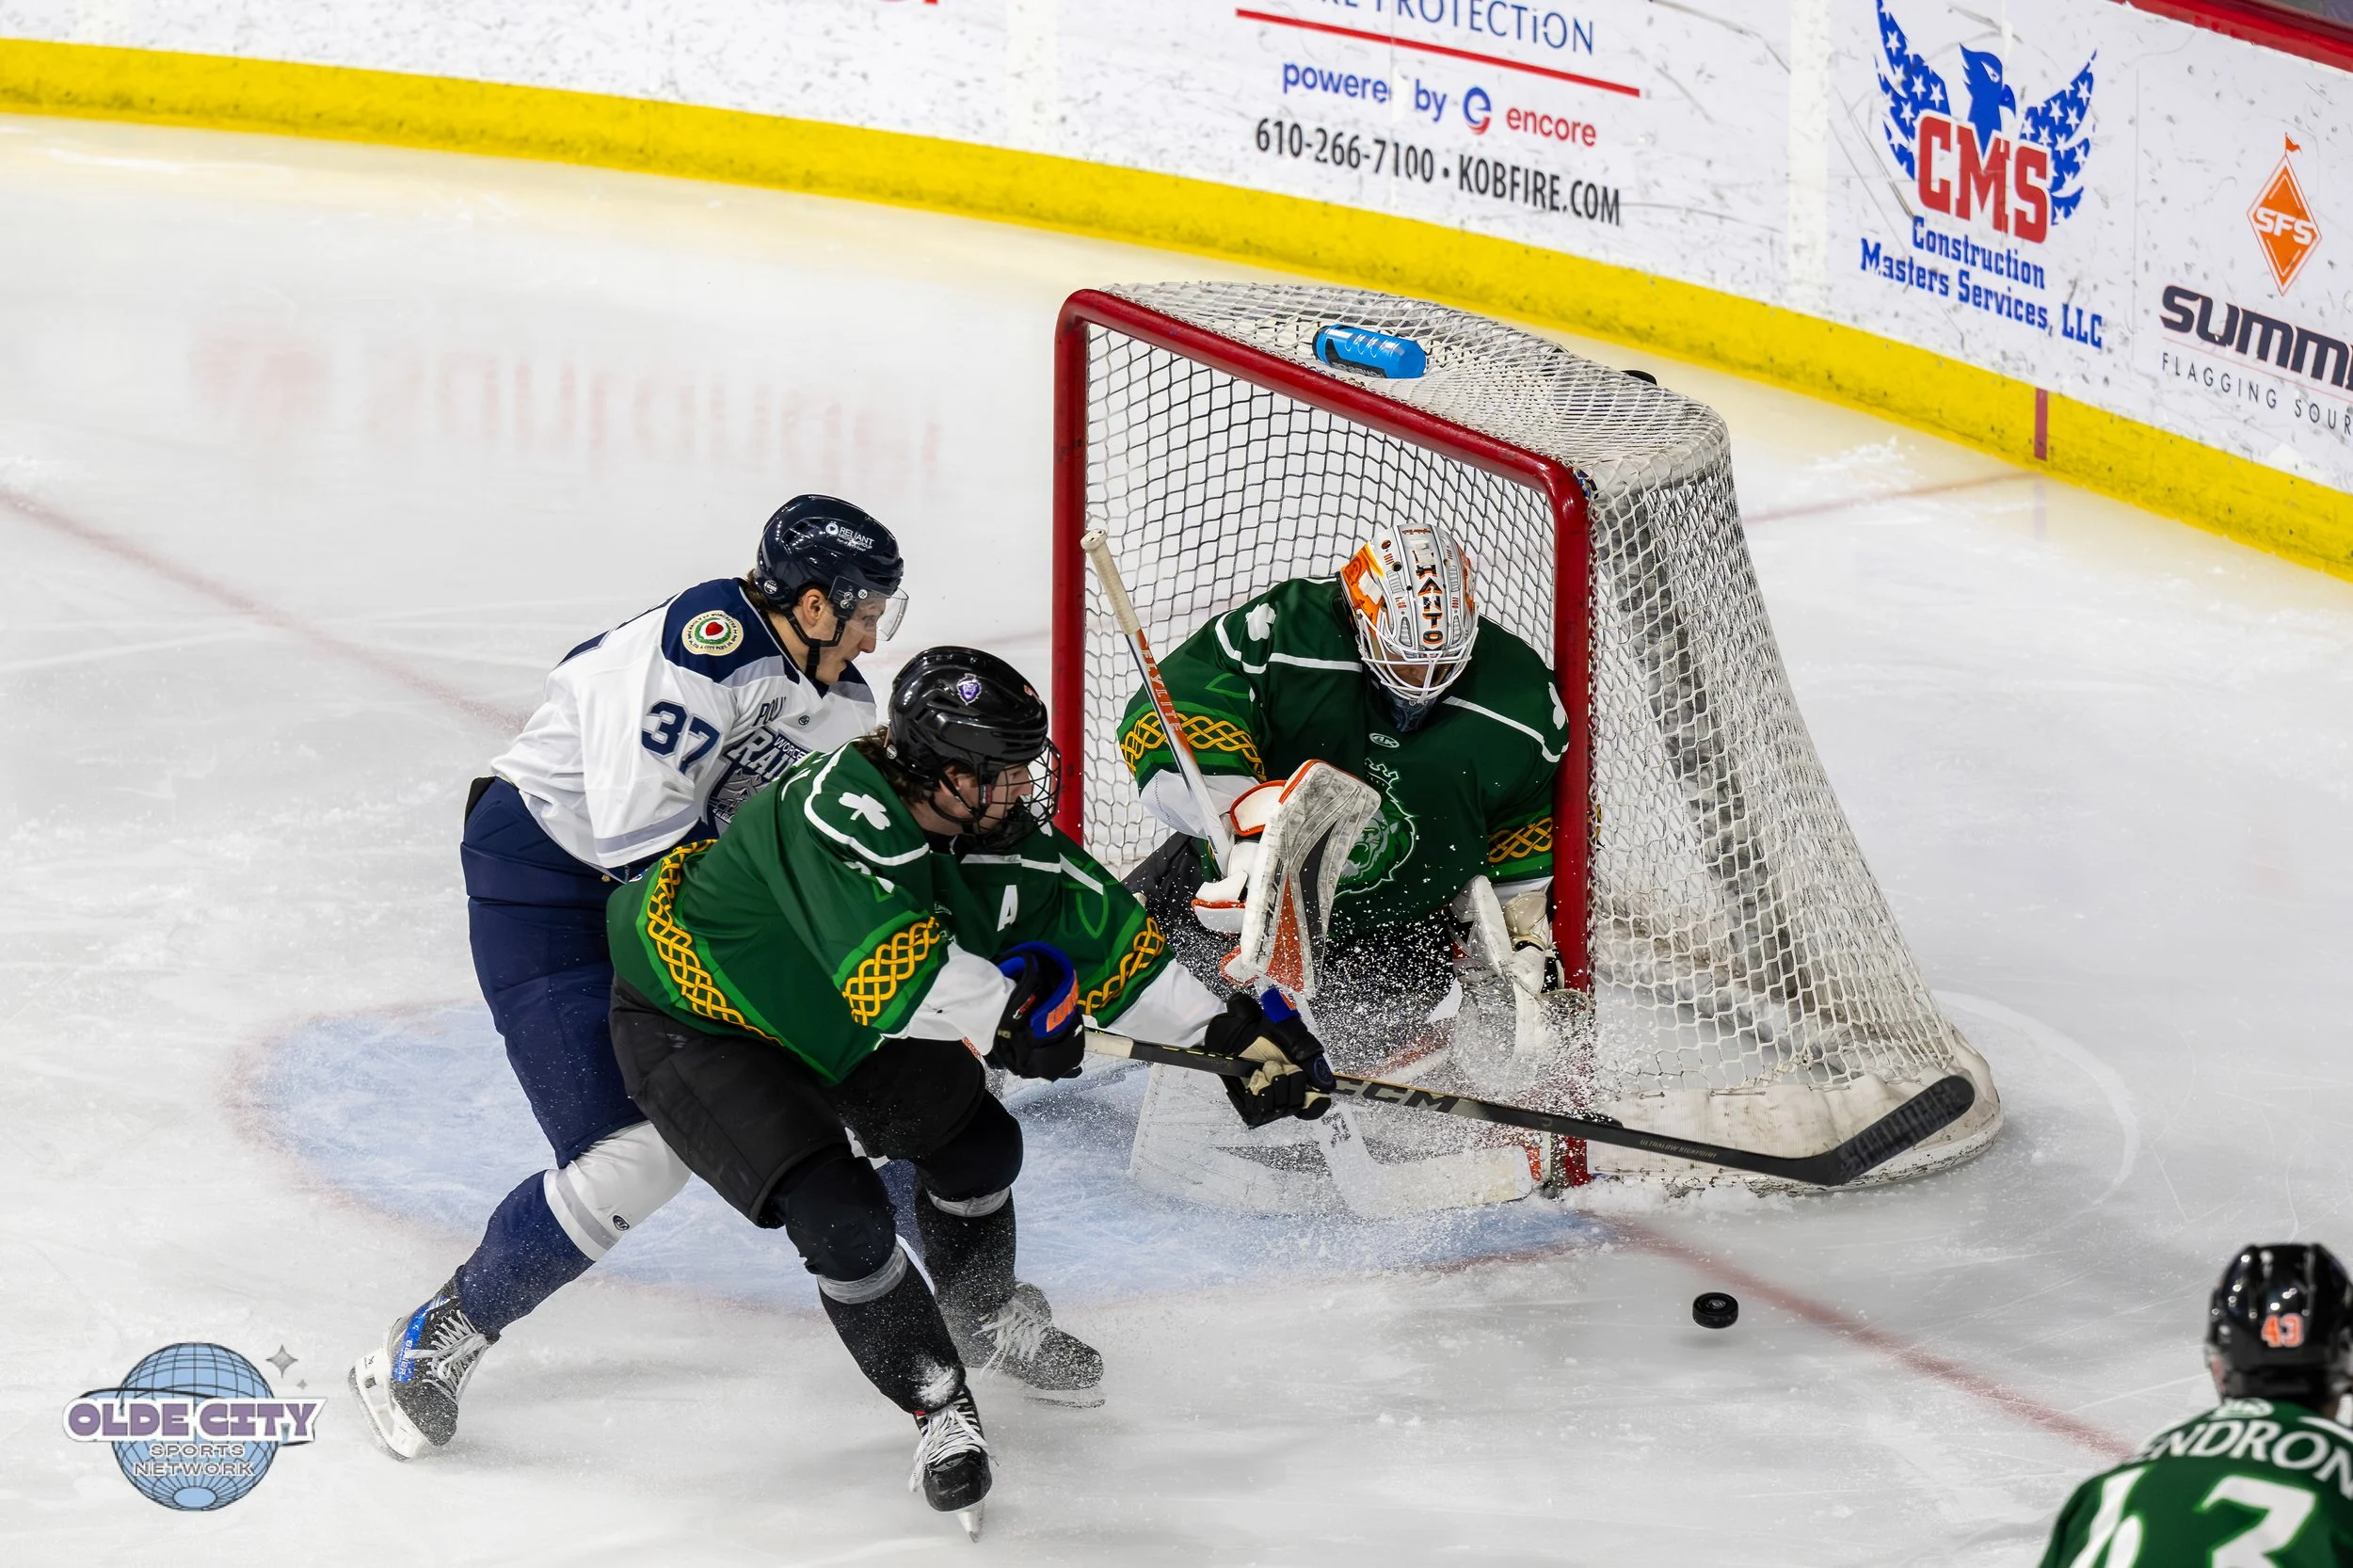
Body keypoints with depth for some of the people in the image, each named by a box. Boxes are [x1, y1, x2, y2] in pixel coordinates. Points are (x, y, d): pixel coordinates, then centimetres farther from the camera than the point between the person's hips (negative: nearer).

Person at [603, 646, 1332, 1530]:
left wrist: (1231, 1032, -7)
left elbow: (1108, 943, -3)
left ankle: (986, 1321, 37)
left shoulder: (994, 831, -10)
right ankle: (937, 1404, 2)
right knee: (841, 1215, -19)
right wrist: (1012, 1011, -36)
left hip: (831, 1023, 8)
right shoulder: (835, 810, -36)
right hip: (689, 1025, -8)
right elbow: (888, 964, -47)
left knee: (976, 1140, 7)